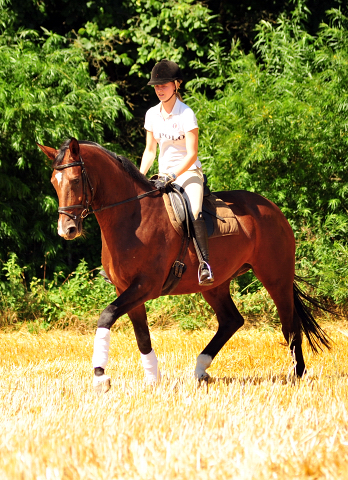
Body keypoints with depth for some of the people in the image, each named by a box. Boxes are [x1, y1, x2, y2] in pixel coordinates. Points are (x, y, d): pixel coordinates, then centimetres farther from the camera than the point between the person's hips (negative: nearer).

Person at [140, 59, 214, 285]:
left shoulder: (186, 115, -12)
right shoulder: (152, 115, 6)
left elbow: (192, 154, -16)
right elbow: (150, 151, 13)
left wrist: (171, 177, -26)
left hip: (188, 172, -7)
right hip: (164, 176, 7)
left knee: (193, 211, -34)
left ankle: (205, 263, -39)